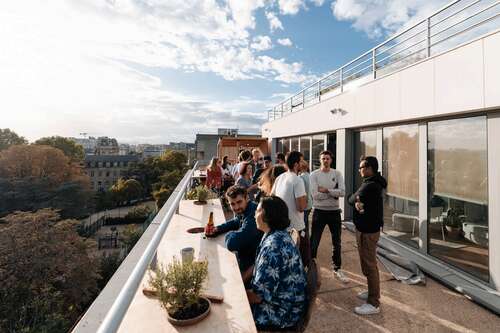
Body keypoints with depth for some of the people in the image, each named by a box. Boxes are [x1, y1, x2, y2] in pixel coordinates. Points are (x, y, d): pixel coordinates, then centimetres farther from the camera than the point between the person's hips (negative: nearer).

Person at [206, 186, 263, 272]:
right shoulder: (243, 210, -5)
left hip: (249, 264, -8)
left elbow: (231, 244, -37)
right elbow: (236, 222, 17)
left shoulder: (253, 216, -34)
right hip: (242, 255, 8)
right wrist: (217, 229, 0)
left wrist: (228, 234, -13)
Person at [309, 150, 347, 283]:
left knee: (337, 242, 15)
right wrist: (334, 193, -15)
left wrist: (326, 190, -18)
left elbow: (342, 192, -13)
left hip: (334, 211, 3)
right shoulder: (314, 174, -7)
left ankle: (337, 269, 33)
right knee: (314, 242, 6)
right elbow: (315, 195, -18)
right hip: (319, 211, -2)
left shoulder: (337, 174, 0)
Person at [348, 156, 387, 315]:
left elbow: (351, 199, -15)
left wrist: (355, 199, 3)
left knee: (369, 265, -2)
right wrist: (357, 202, -17)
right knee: (368, 263, 21)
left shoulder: (370, 185, -22)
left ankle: (374, 303, 9)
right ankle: (372, 292, 36)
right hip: (367, 227, 11)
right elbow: (356, 199, 3)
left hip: (368, 230, -11)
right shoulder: (373, 183, 12)